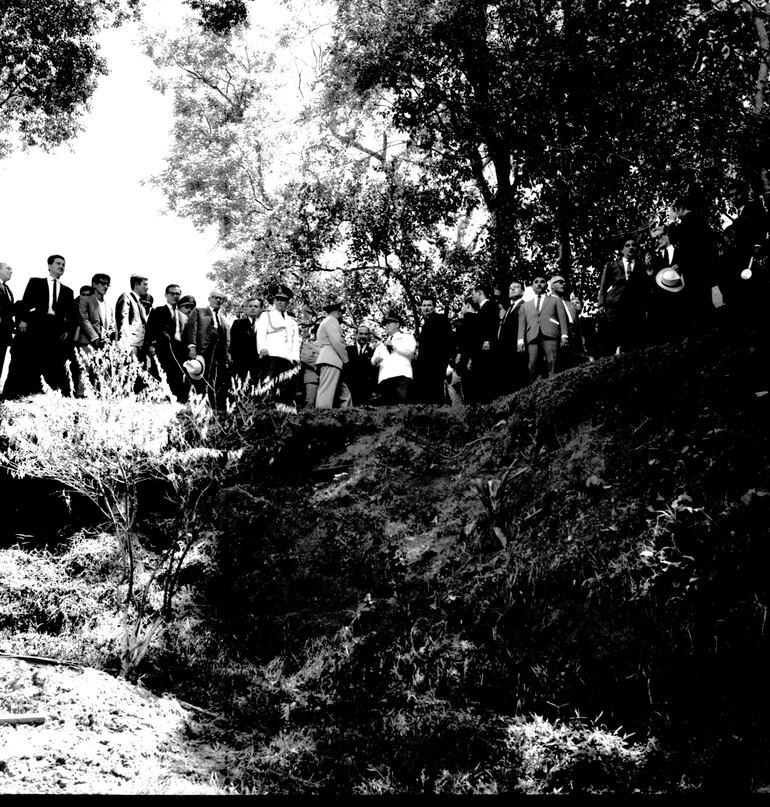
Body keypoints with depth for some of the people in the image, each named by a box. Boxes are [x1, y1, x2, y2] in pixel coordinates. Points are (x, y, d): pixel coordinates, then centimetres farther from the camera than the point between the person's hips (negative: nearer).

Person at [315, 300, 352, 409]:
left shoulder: (325, 322, 31)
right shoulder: (331, 320, 0)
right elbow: (336, 342, -12)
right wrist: (346, 359, -5)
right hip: (331, 361, -10)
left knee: (345, 395, 6)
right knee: (327, 392, -20)